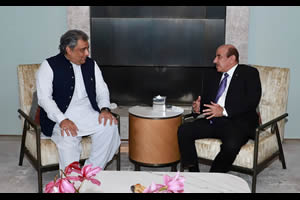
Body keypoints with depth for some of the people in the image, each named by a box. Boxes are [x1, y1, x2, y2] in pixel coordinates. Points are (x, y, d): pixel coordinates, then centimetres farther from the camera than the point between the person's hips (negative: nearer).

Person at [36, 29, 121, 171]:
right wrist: (62, 120, -23)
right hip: (61, 115, -4)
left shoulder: (91, 64, 16)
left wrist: (105, 109, -9)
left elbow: (102, 90, 14)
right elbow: (44, 98, -8)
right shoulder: (49, 66, 1)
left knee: (110, 126, -24)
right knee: (67, 137, -35)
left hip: (88, 113, 4)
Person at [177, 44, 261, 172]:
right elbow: (205, 102, 22)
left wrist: (224, 111, -20)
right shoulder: (213, 77, 23)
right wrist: (197, 108, -4)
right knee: (183, 130, -16)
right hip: (211, 121, 6)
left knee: (231, 145, -36)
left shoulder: (249, 73, 4)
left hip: (237, 123, -6)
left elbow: (252, 101, -11)